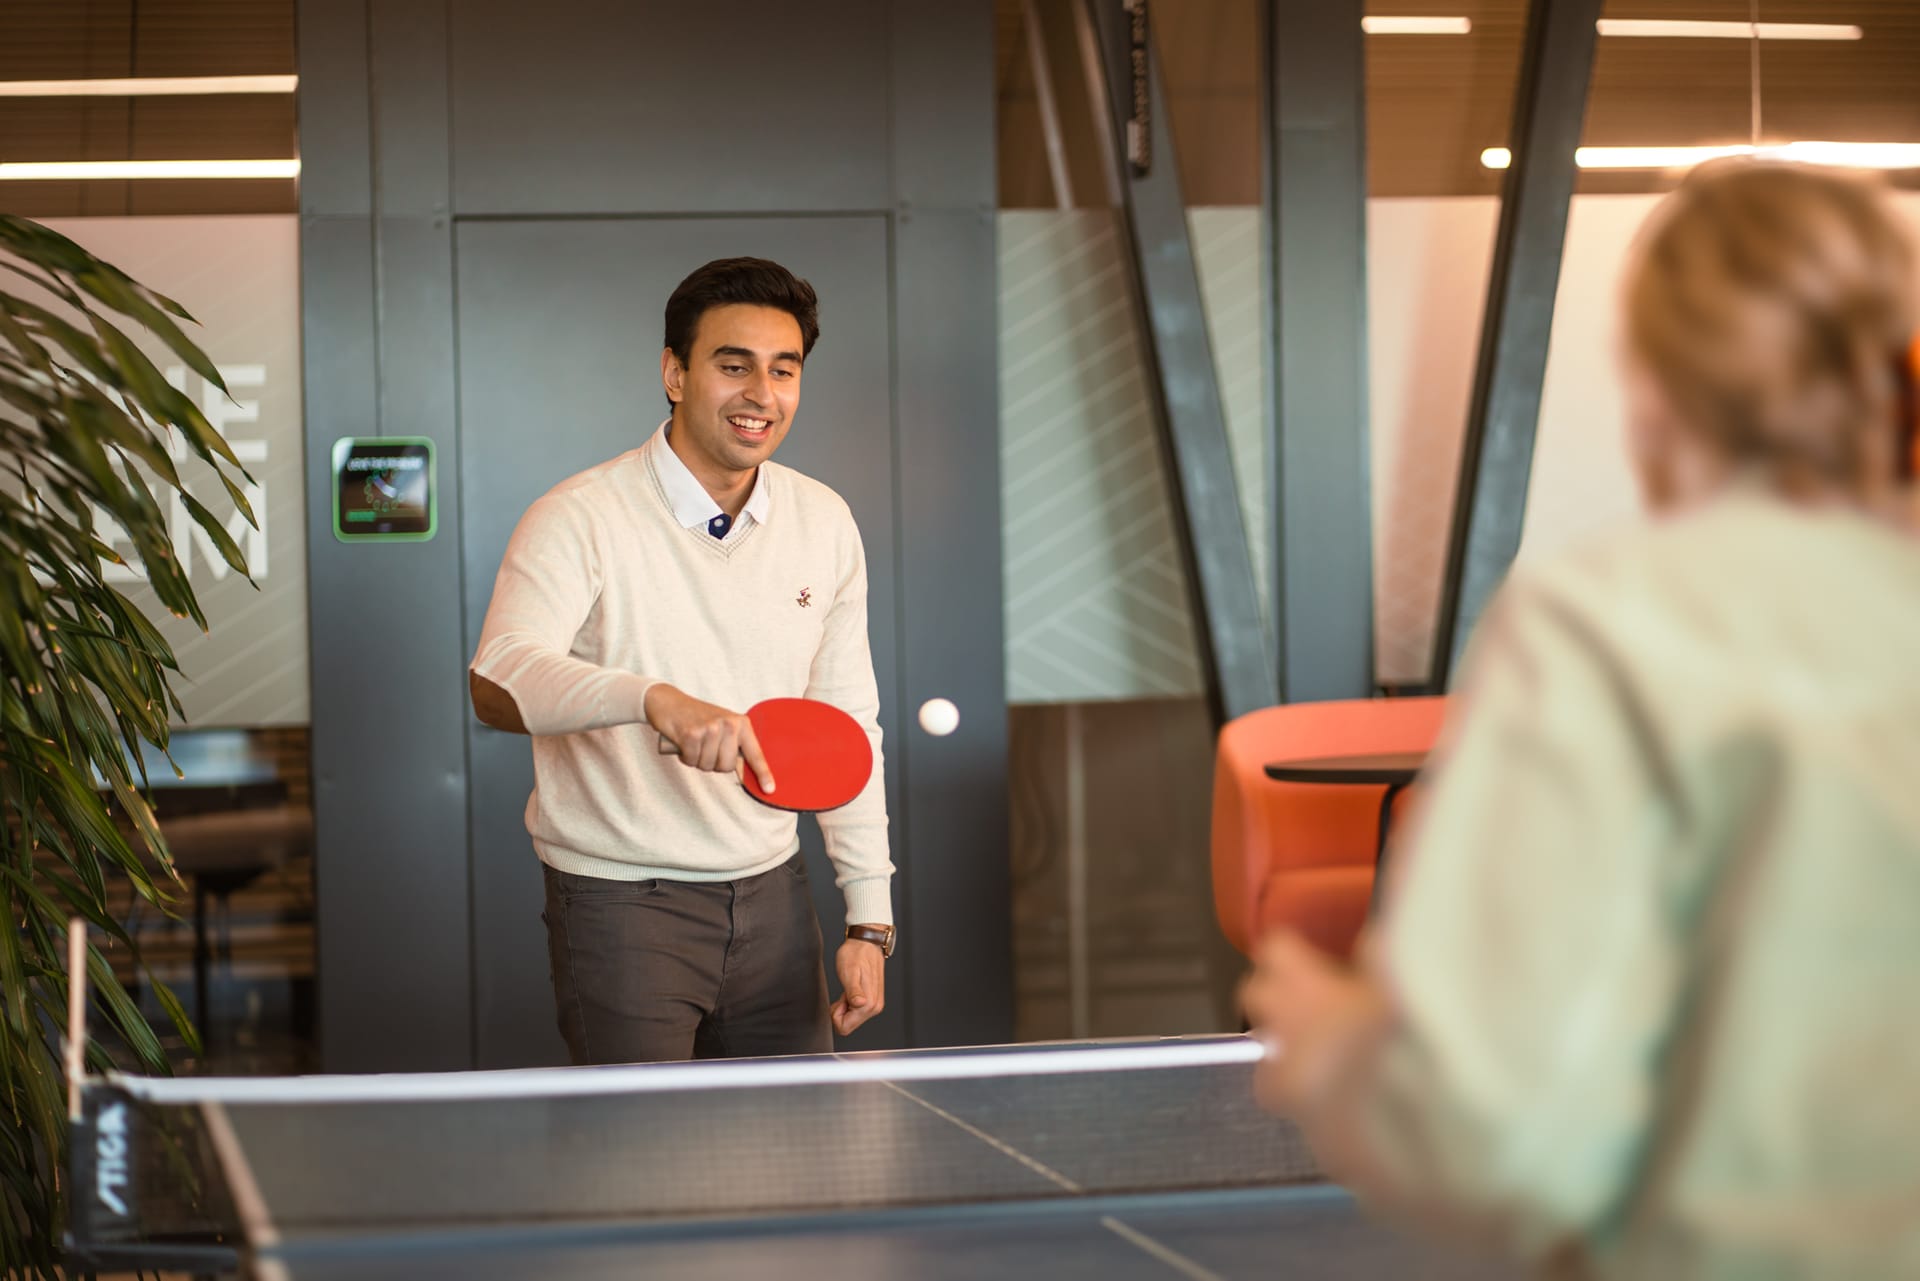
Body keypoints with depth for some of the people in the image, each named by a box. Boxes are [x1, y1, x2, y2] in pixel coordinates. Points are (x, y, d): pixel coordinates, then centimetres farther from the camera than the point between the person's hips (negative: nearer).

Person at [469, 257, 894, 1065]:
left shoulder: (825, 523, 4)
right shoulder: (580, 520, -13)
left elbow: (849, 725, 10)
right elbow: (496, 683, -28)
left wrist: (869, 917, 6)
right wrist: (654, 698, -45)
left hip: (772, 898, 5)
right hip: (622, 905, -5)